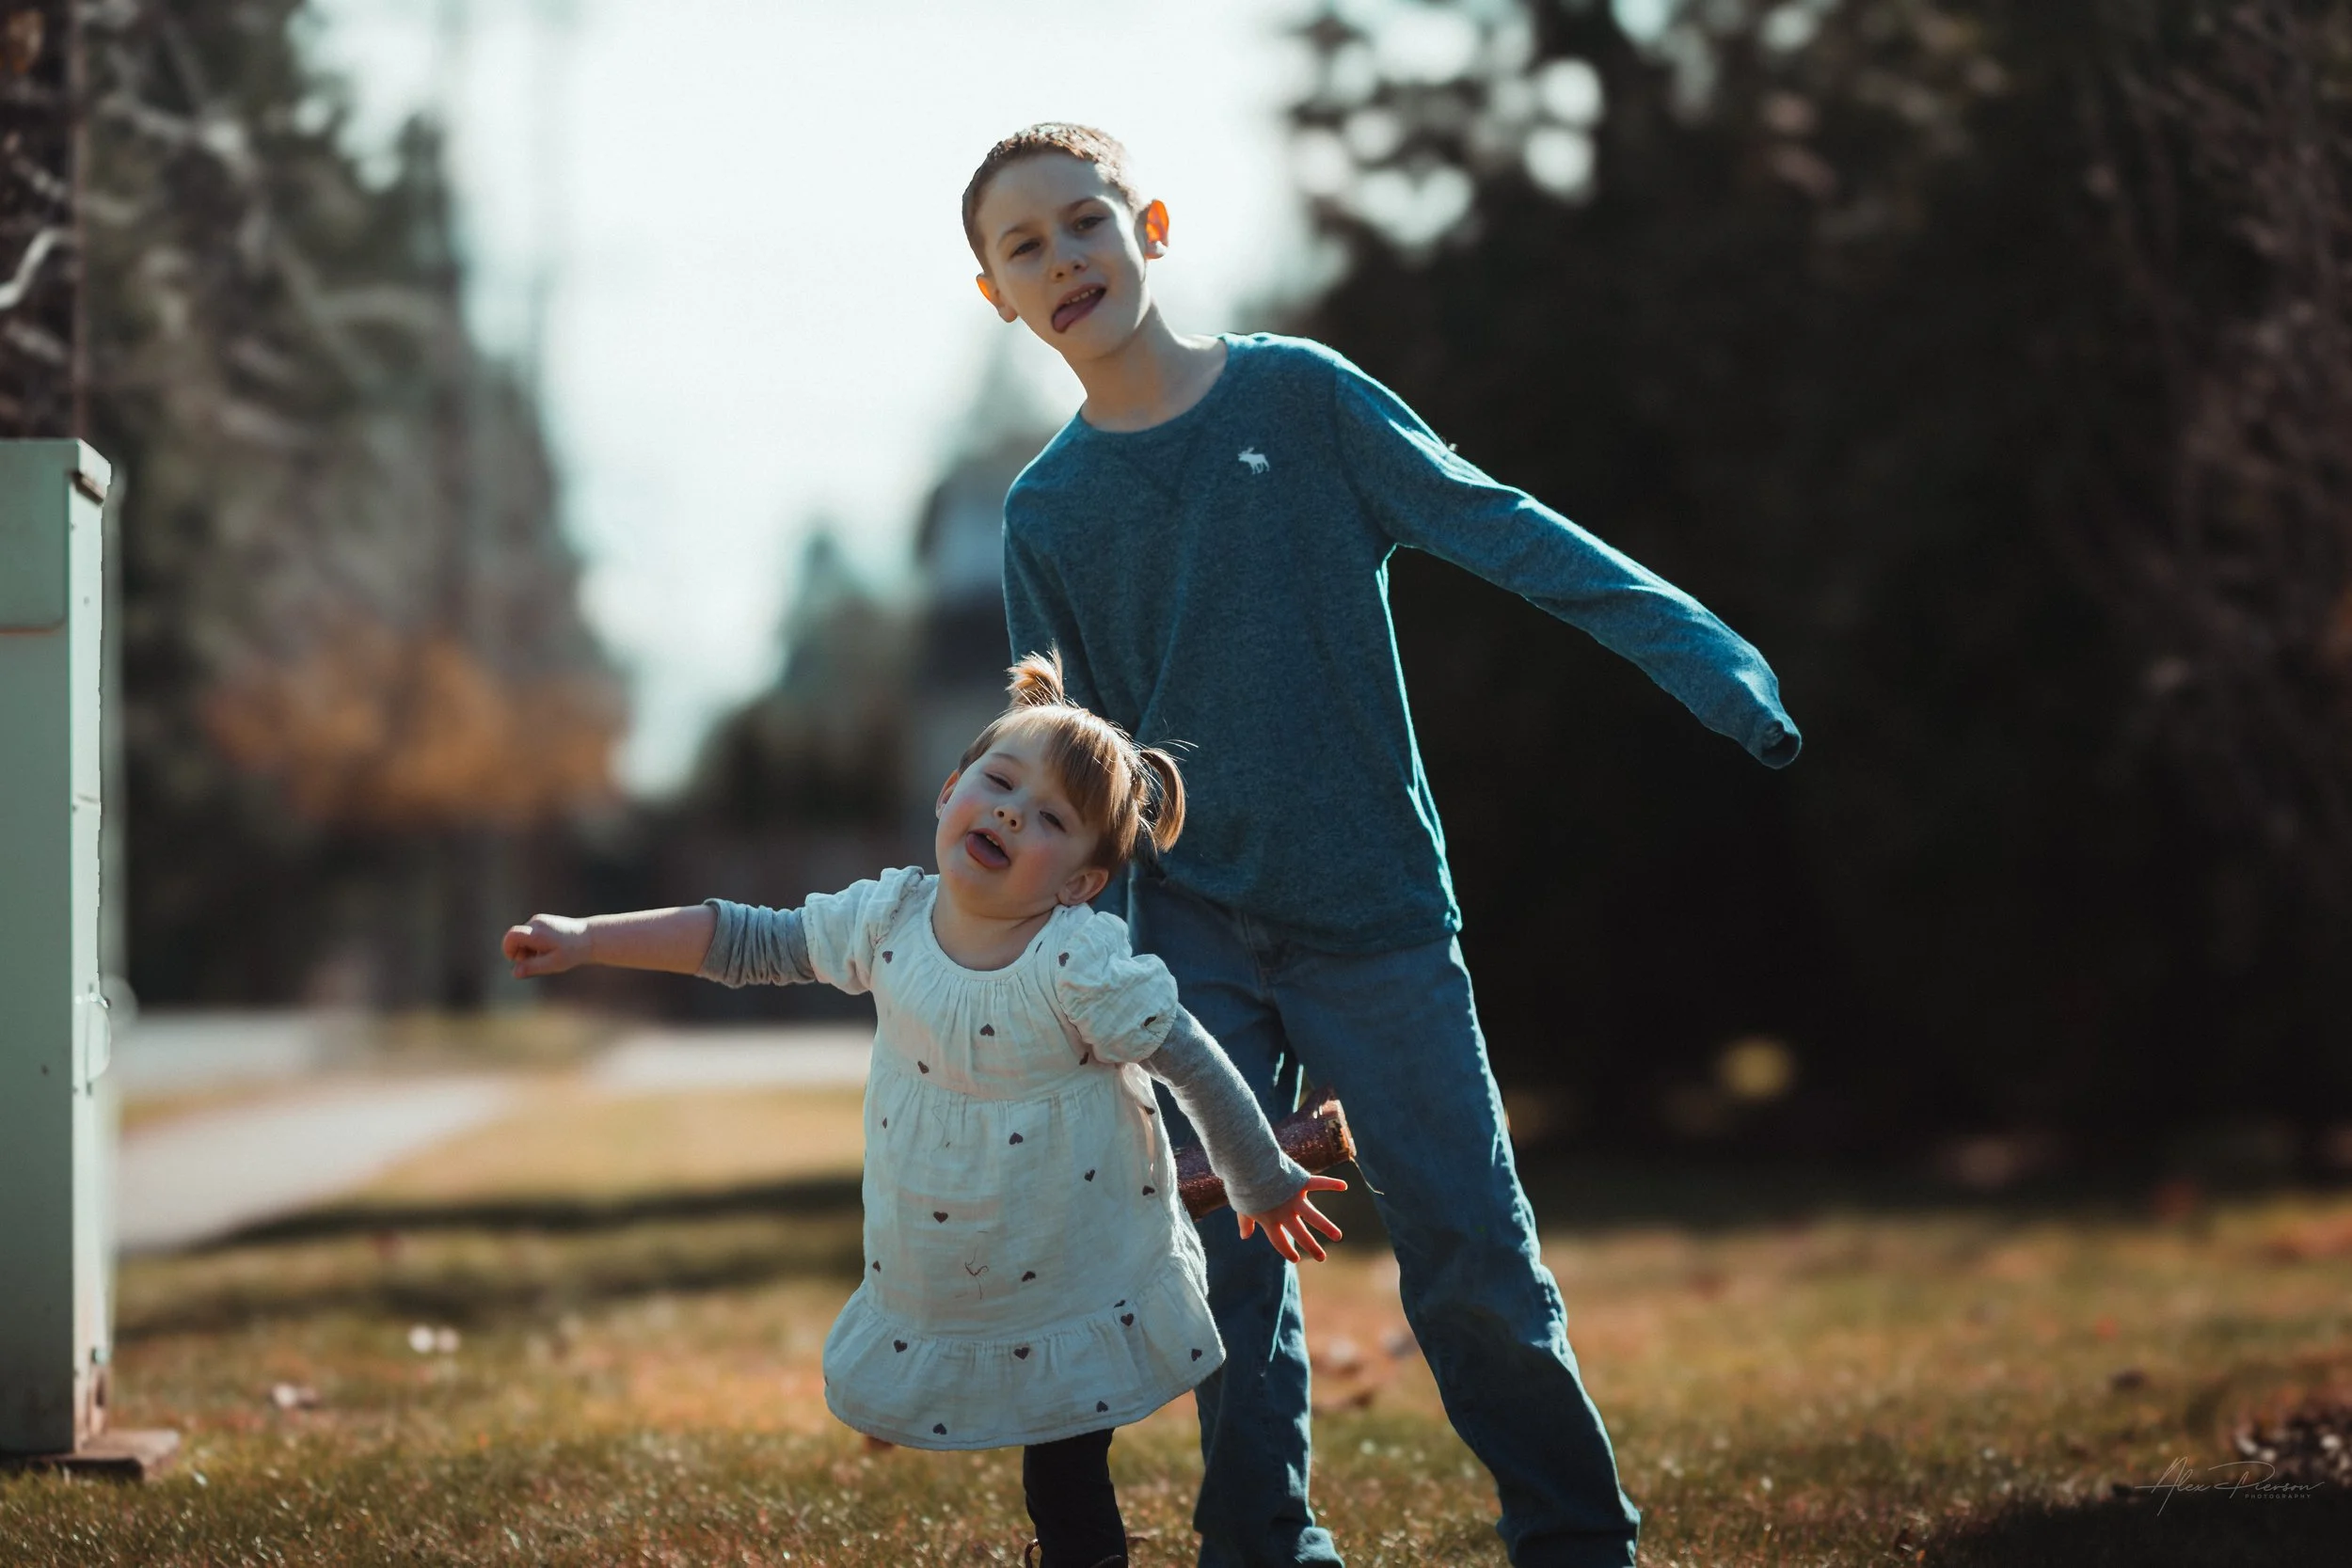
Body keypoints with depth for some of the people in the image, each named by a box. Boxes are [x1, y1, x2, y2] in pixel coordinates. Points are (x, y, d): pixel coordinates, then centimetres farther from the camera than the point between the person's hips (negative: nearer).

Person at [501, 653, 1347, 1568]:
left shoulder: (1084, 966, -22)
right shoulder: (889, 921, -7)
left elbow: (1197, 1069, -12)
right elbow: (748, 942, 4)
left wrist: (1265, 1189, -1)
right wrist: (586, 939, 2)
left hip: (1076, 1297, -5)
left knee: (1065, 1489, 1)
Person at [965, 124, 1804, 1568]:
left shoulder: (1300, 394, 0)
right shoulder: (1048, 512, 5)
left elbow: (1505, 535, -3)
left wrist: (1712, 662, -12)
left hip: (1376, 916, -2)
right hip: (1192, 940, 2)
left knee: (1474, 1256, -4)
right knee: (1233, 1273, 1)